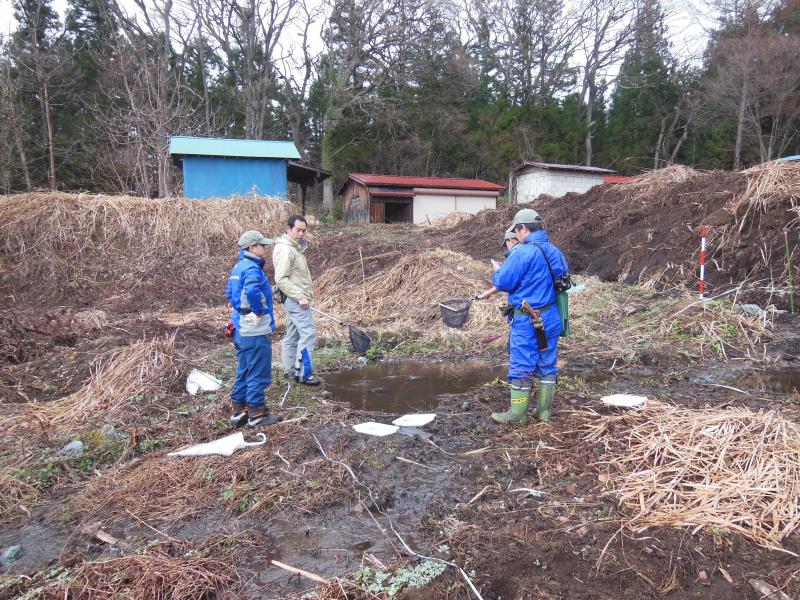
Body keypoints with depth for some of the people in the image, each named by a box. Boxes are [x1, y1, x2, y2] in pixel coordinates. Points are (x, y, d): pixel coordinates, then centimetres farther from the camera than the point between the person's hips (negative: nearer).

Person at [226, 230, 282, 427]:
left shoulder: (238, 267, 12)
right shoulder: (252, 268, -18)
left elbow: (230, 293, 22)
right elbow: (251, 291, -38)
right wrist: (259, 311, -23)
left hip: (241, 329, 10)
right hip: (255, 331, -10)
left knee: (244, 371, 18)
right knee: (258, 374, 1)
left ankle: (238, 410, 26)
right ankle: (256, 414, 10)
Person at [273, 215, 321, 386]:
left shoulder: (294, 247, 16)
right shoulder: (285, 250, -16)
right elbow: (281, 279, -22)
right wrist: (300, 296, -23)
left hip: (295, 299, 10)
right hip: (295, 300, -10)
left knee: (293, 335, 14)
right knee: (308, 333, -11)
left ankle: (290, 370, 23)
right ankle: (303, 374, -8)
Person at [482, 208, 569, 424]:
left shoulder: (522, 252, -17)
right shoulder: (555, 251, 8)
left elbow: (503, 283, -14)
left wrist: (497, 271, 7)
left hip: (527, 320, -7)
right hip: (551, 317, 8)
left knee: (521, 366, 2)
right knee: (548, 364, 14)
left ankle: (517, 412, 11)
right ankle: (544, 410, 23)